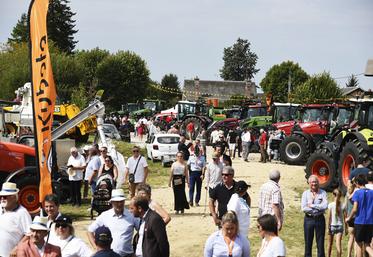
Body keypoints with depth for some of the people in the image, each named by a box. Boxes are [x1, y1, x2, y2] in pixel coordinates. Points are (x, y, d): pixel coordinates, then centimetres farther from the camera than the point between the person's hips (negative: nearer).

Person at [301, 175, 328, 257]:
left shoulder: (323, 193, 3)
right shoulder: (305, 193, 4)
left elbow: (325, 206, -12)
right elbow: (304, 208, -7)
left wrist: (312, 205, -12)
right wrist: (318, 208, -9)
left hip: (320, 219, -1)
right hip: (308, 219, 1)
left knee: (320, 242, 4)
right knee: (308, 243, 6)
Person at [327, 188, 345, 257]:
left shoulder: (330, 205, -9)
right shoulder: (343, 206, -4)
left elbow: (329, 217, -9)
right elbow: (345, 218, -1)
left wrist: (328, 227, -3)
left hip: (332, 225, -1)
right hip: (340, 226, 1)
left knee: (330, 243, 15)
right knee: (338, 244, -3)